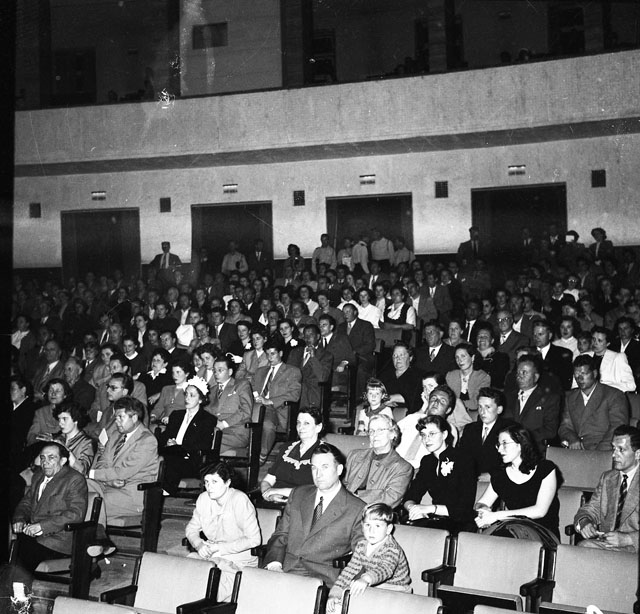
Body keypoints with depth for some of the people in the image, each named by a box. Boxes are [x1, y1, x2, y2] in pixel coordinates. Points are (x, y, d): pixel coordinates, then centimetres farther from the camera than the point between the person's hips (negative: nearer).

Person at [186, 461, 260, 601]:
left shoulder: (240, 501, -16)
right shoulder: (204, 499, 4)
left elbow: (253, 539, -17)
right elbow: (191, 528, 14)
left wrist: (220, 548, -17)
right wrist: (199, 545, -9)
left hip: (238, 558, -6)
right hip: (211, 553, 6)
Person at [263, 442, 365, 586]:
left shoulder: (357, 510, 1)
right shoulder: (298, 495, 17)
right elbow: (280, 535, 17)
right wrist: (274, 563, -2)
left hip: (321, 578, -4)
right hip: (283, 571, 4)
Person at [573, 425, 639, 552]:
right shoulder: (607, 478, 20)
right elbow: (591, 508, 17)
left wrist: (627, 538, -24)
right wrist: (583, 522, -7)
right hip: (604, 541, 5)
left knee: (585, 546, -30)